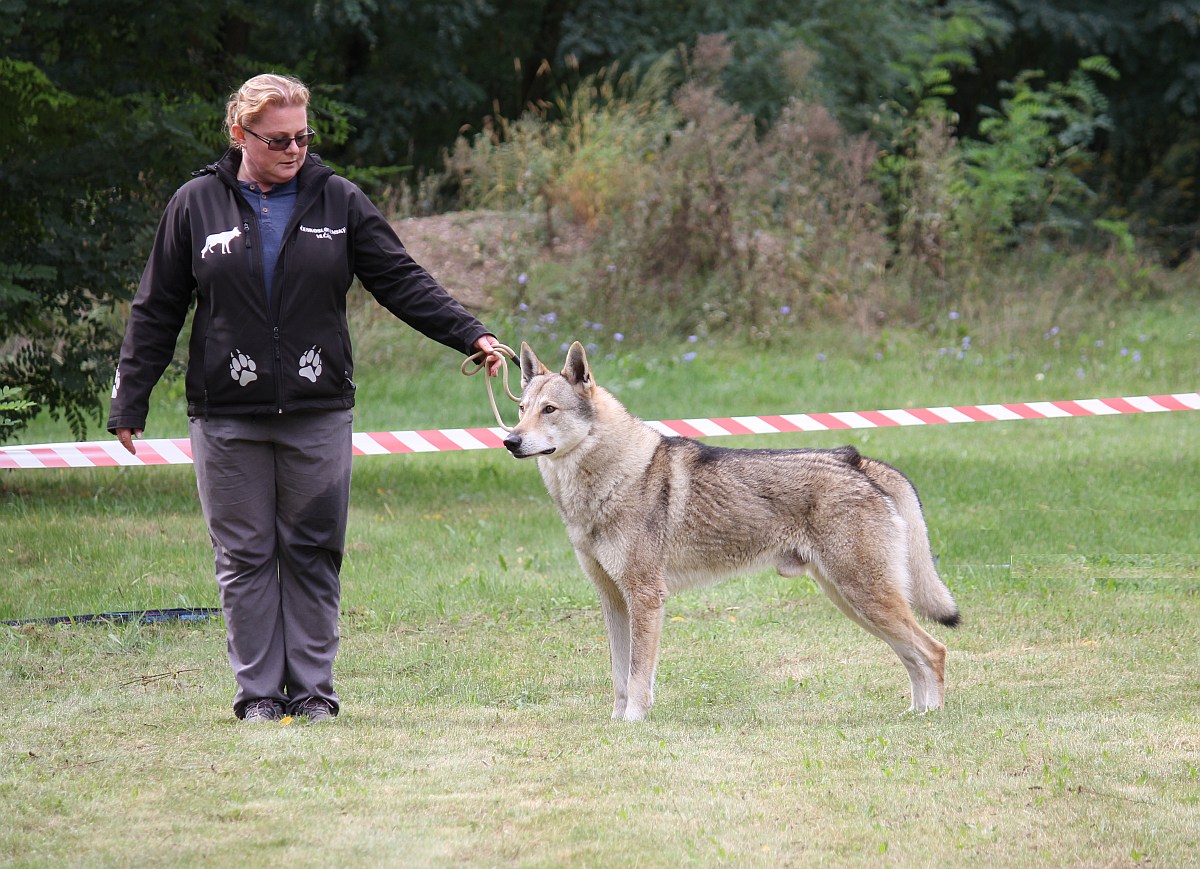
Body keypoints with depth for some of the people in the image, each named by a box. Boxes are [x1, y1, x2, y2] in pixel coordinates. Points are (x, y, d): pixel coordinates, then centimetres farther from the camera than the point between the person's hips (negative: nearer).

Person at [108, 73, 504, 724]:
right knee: (245, 558, 2)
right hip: (227, 419, -1)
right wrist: (130, 401, 5)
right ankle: (258, 691, 9)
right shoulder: (195, 206, 3)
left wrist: (471, 335, -7)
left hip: (317, 414, 1)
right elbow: (156, 311, 7)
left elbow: (402, 282, 4)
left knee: (314, 554, 3)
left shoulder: (338, 201, 5)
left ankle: (312, 687, 10)